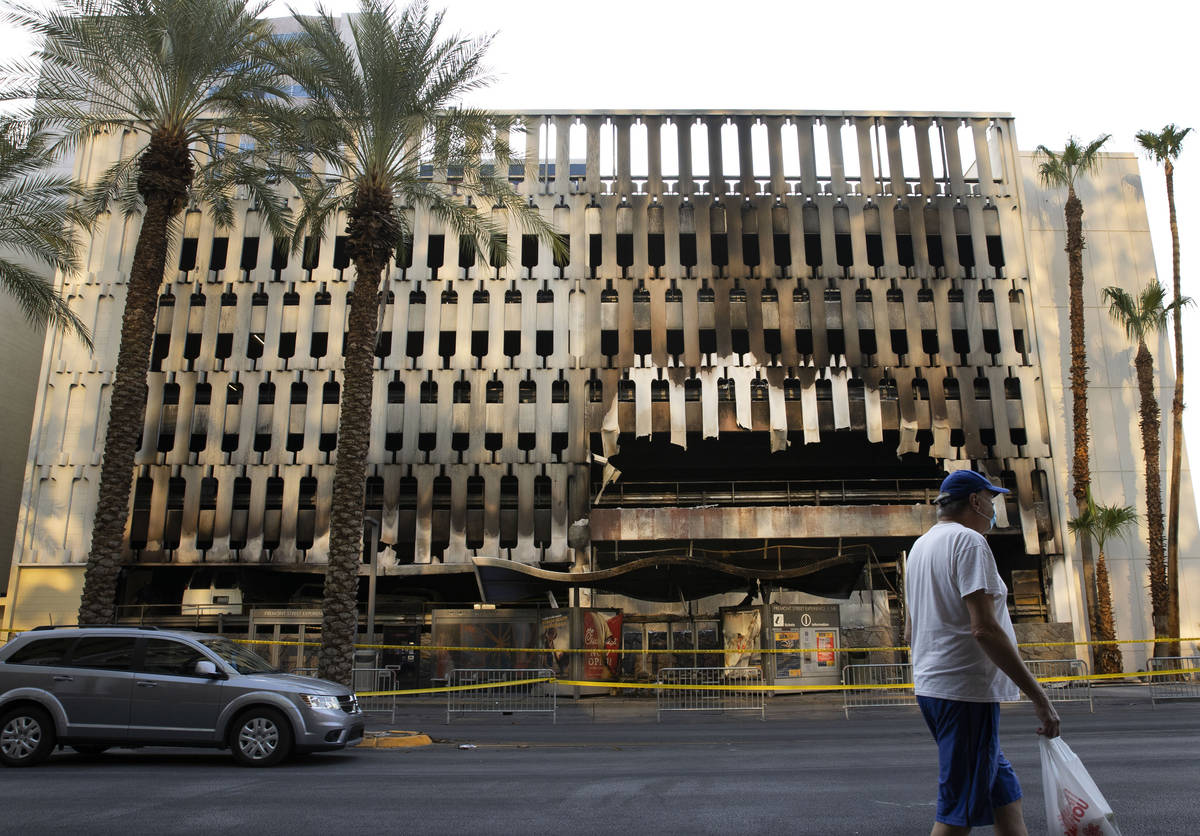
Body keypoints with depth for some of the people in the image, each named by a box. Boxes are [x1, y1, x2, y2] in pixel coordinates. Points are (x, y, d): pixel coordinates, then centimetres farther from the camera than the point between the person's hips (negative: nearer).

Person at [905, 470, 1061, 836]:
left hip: (930, 683, 10)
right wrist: (1039, 696, -18)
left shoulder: (919, 546, 17)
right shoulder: (969, 540, -12)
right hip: (965, 690, -9)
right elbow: (984, 628, -22)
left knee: (1004, 792, 18)